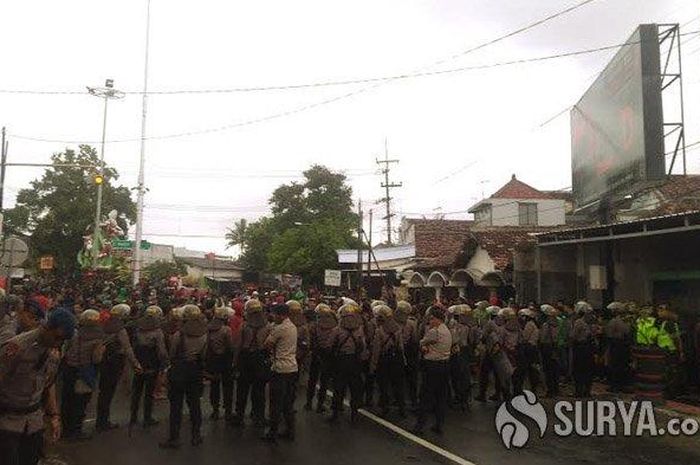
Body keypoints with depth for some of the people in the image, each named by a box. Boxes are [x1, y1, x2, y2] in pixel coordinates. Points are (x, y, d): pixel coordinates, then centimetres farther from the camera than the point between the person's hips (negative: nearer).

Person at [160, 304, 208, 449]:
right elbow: (205, 357, -1)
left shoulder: (178, 335, -16)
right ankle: (196, 436, 22)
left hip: (178, 374, -3)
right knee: (194, 404, 14)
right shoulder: (204, 336, -7)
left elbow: (172, 355, -5)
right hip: (196, 375, 3)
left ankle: (174, 438, 11)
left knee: (176, 406, 7)